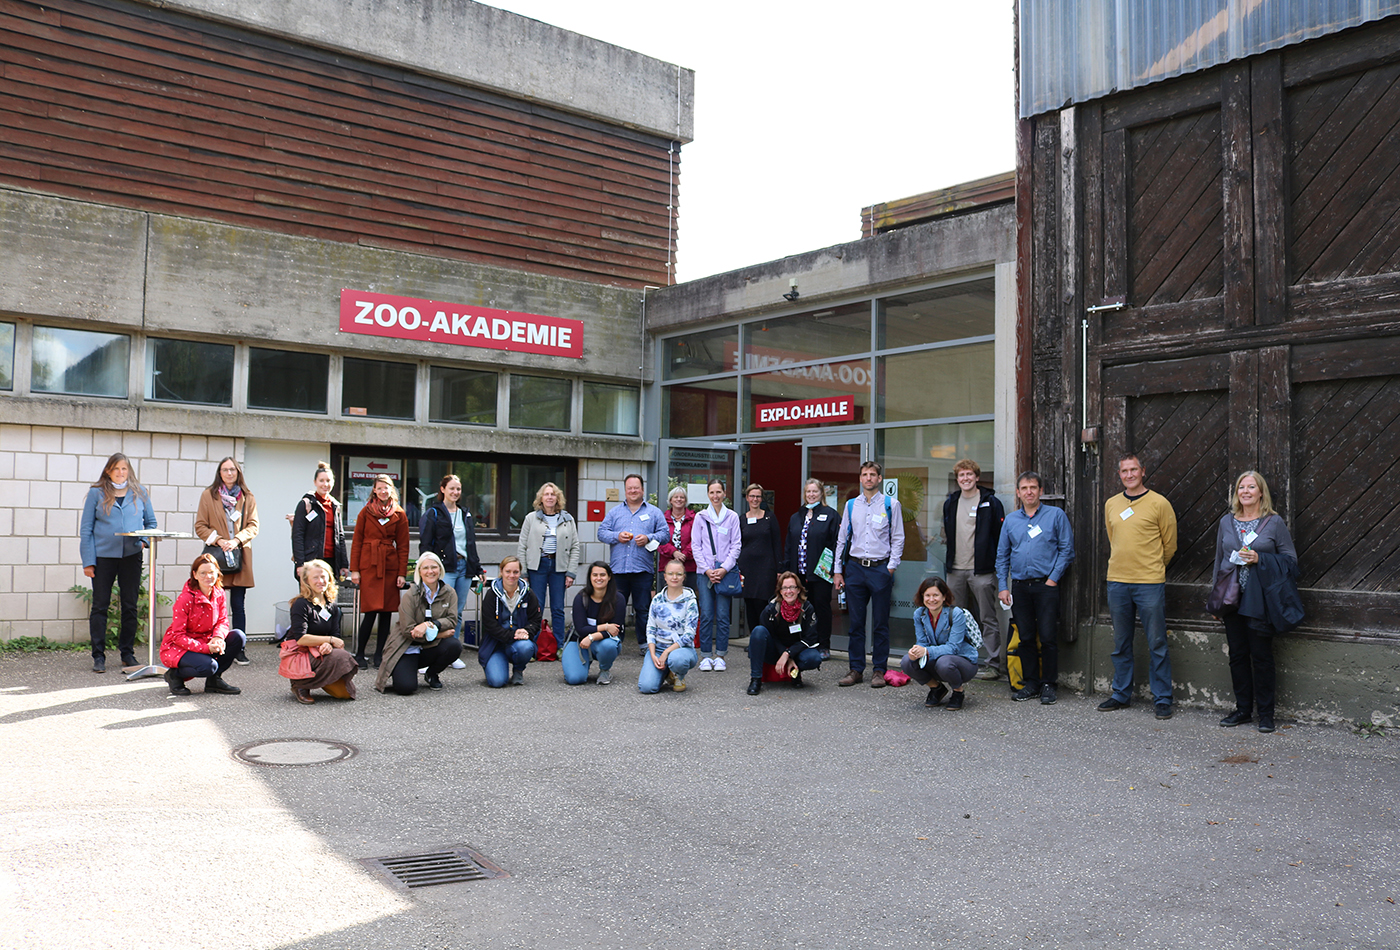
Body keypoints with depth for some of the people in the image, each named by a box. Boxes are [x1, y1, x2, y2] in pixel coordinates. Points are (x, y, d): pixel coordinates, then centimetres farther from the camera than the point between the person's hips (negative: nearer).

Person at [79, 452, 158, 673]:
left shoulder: (139, 493, 9)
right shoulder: (96, 493, 3)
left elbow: (151, 522, 16)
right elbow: (86, 529, 2)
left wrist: (145, 539, -6)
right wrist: (88, 561, -6)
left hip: (131, 556, 2)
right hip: (103, 555, -2)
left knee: (130, 606, 7)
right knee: (100, 606, 2)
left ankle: (127, 653, 17)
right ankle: (99, 656, 9)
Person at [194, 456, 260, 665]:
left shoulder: (248, 498, 12)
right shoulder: (208, 496, 9)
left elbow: (253, 526, 4)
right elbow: (200, 526, 5)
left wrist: (236, 540, -12)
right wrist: (218, 540, -11)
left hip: (240, 556, 1)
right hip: (216, 555, -1)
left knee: (238, 605, 2)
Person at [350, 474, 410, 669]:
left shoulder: (399, 514, 8)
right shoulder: (366, 512, 6)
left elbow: (403, 546, 8)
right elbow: (357, 542, 6)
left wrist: (402, 573, 1)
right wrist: (354, 569, -1)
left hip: (390, 566, 2)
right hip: (369, 565, -2)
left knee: (386, 611, 2)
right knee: (371, 611, -8)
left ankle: (379, 655, 13)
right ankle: (359, 655, 7)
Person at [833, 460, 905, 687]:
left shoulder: (891, 504, 2)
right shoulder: (851, 505, 10)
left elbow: (898, 539, 2)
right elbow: (842, 539, 12)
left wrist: (891, 567, -7)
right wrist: (838, 571, 8)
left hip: (880, 568, -2)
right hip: (854, 567, 3)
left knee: (880, 624, 3)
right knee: (856, 622, 6)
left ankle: (879, 670, 12)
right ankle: (856, 669, 14)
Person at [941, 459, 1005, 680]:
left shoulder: (990, 502, -3)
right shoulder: (950, 503, 13)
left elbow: (1000, 536, -3)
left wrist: (996, 565, -7)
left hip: (981, 570, -5)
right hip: (956, 570, 5)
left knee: (988, 619, -2)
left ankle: (994, 664, 3)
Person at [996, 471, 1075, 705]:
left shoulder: (1056, 515, 2)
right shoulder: (1010, 520, 12)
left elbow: (1067, 550, -1)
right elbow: (1002, 555, 14)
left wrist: (1053, 578, -8)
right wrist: (1002, 586, 5)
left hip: (1046, 585, -3)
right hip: (1019, 587, 3)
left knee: (1048, 637, -3)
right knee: (1026, 637, 7)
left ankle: (1049, 684, 7)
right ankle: (1031, 683, 16)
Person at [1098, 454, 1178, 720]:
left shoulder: (1159, 503, -3)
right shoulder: (1111, 505, 10)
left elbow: (1169, 545, 4)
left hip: (1150, 584, -4)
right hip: (1117, 582, 4)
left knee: (1157, 645, 0)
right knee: (1121, 644, 12)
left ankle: (1162, 700, 9)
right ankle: (1121, 695, 22)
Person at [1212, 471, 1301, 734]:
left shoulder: (1274, 522, 0)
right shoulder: (1226, 522, 10)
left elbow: (1290, 558, 0)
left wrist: (1259, 559, -14)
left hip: (1260, 600, -4)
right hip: (1231, 599, 4)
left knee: (1261, 656, 0)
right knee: (1237, 655, 8)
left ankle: (1266, 713, 11)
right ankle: (1243, 709, 18)